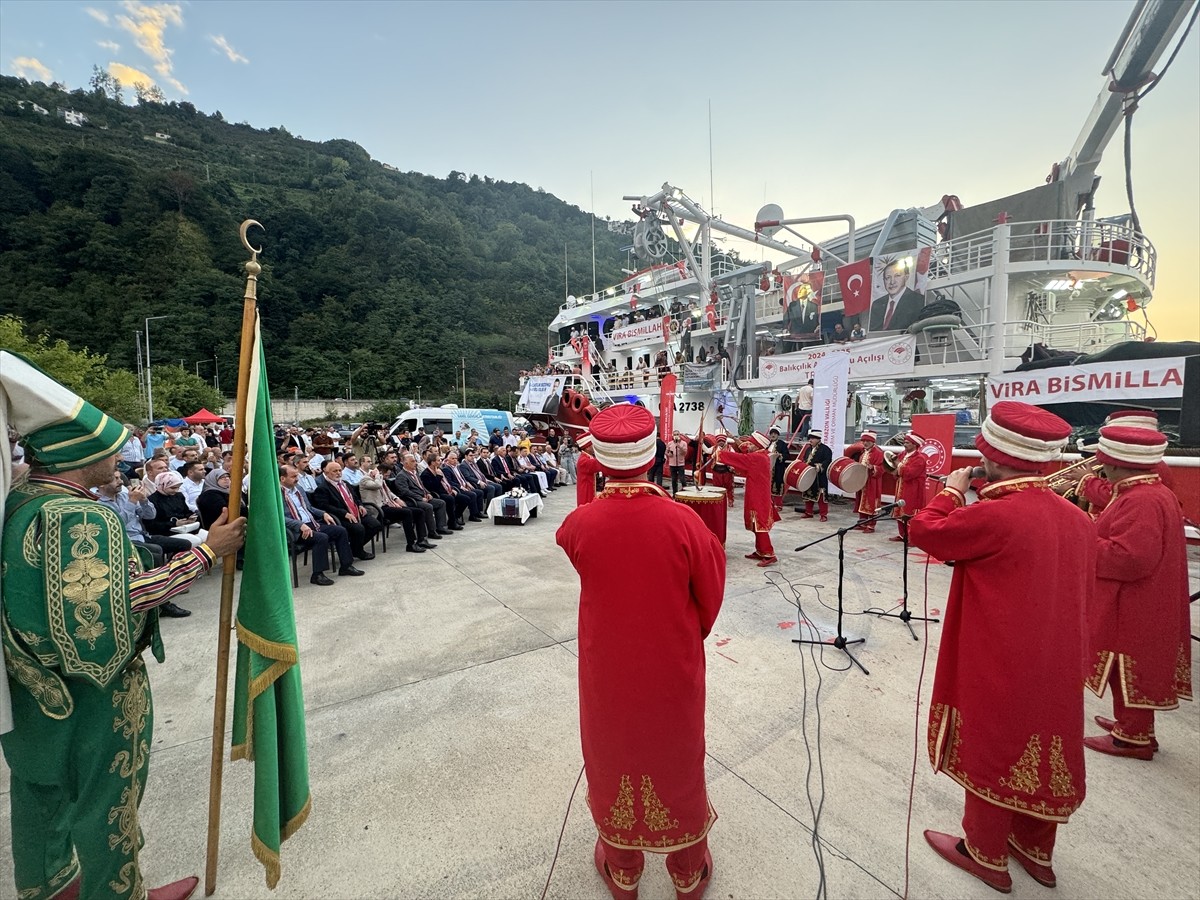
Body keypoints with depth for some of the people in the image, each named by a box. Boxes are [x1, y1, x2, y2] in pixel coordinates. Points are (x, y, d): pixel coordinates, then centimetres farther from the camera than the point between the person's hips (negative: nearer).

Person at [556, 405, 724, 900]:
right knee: (676, 760, 24)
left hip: (607, 670, 1)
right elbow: (711, 594, -9)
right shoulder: (682, 520, -24)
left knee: (612, 758, 25)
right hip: (673, 668, 0)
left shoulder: (579, 523, -22)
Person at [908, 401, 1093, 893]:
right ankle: (1036, 849, 43)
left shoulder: (993, 516, -26)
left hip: (997, 668, -7)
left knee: (991, 753, 12)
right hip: (1054, 665, 7)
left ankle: (986, 855, 32)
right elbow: (1080, 590, 11)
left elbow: (924, 530, -15)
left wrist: (952, 491, -3)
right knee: (1040, 751, 23)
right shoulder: (1076, 518, 0)